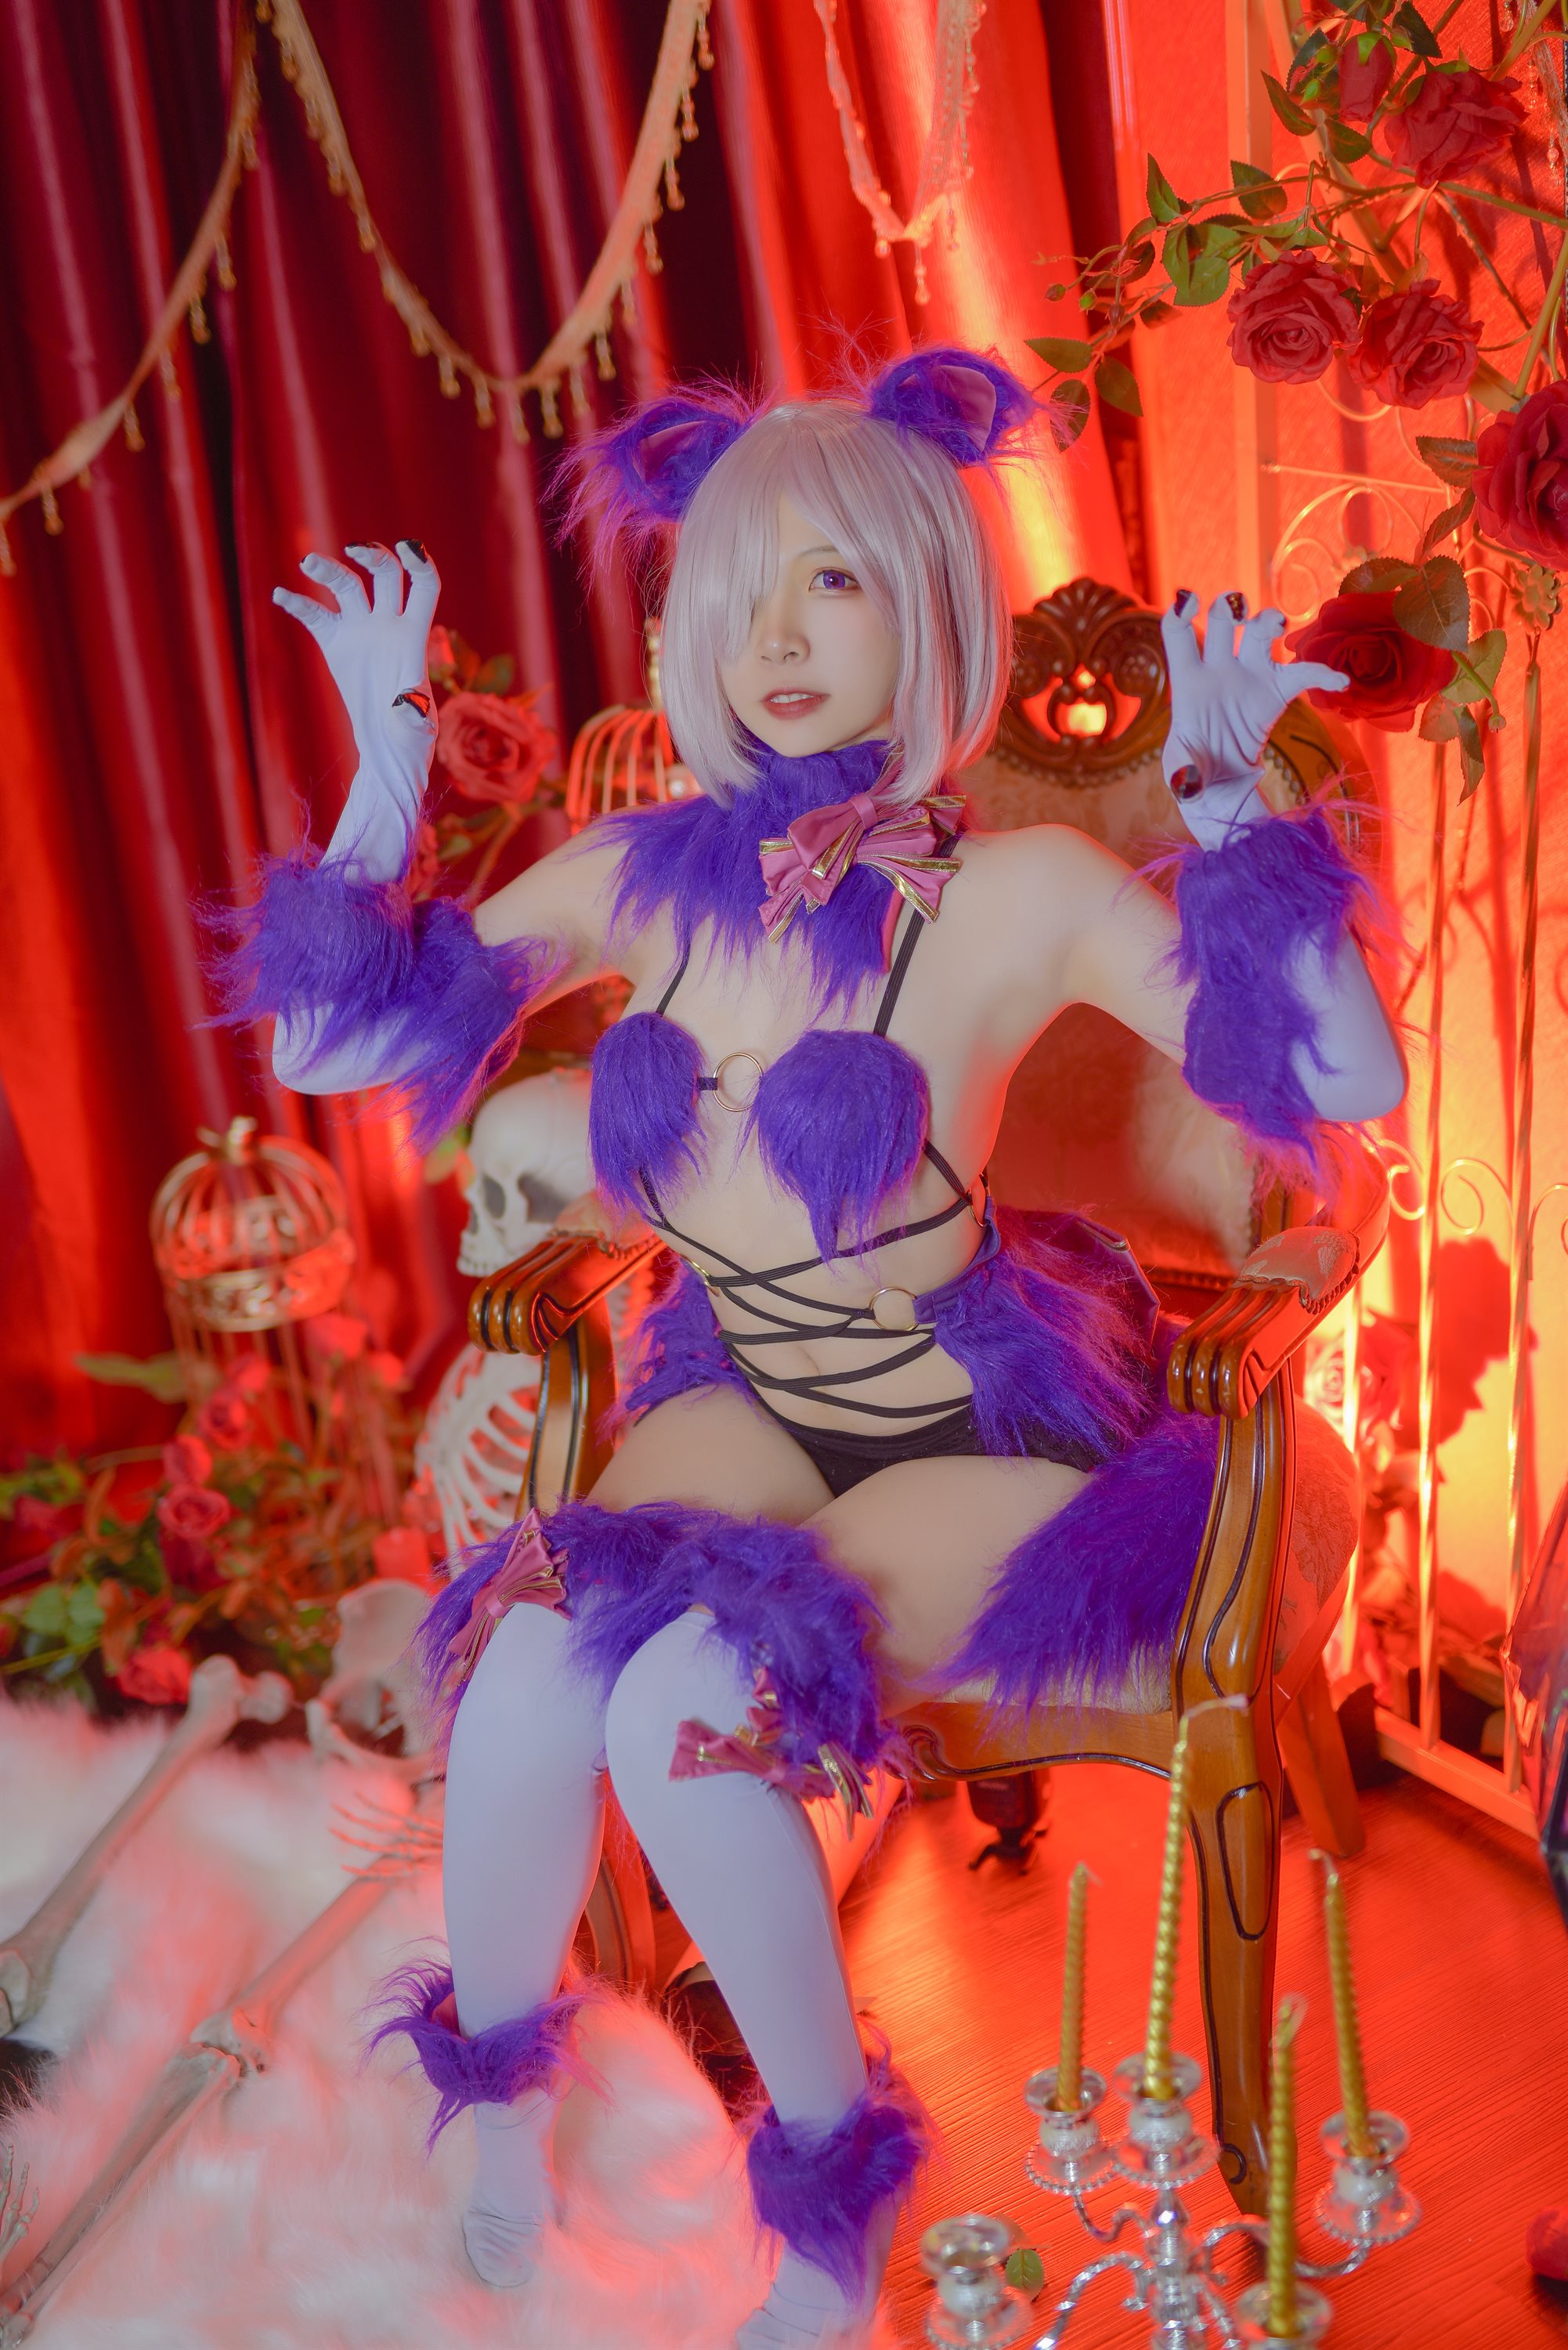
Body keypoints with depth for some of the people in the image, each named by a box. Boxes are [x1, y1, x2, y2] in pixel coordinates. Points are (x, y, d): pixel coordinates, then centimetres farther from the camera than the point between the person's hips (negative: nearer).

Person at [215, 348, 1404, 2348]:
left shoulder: (1025, 892, -13)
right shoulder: (645, 875, -2)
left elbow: (1350, 1080, -21)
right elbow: (336, 1040, 3)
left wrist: (1224, 789, -22)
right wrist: (389, 753, -2)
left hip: (977, 1435, -3)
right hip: (740, 1396, 4)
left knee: (687, 1702, -27)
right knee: (531, 1677, -24)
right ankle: (495, 2096, 10)